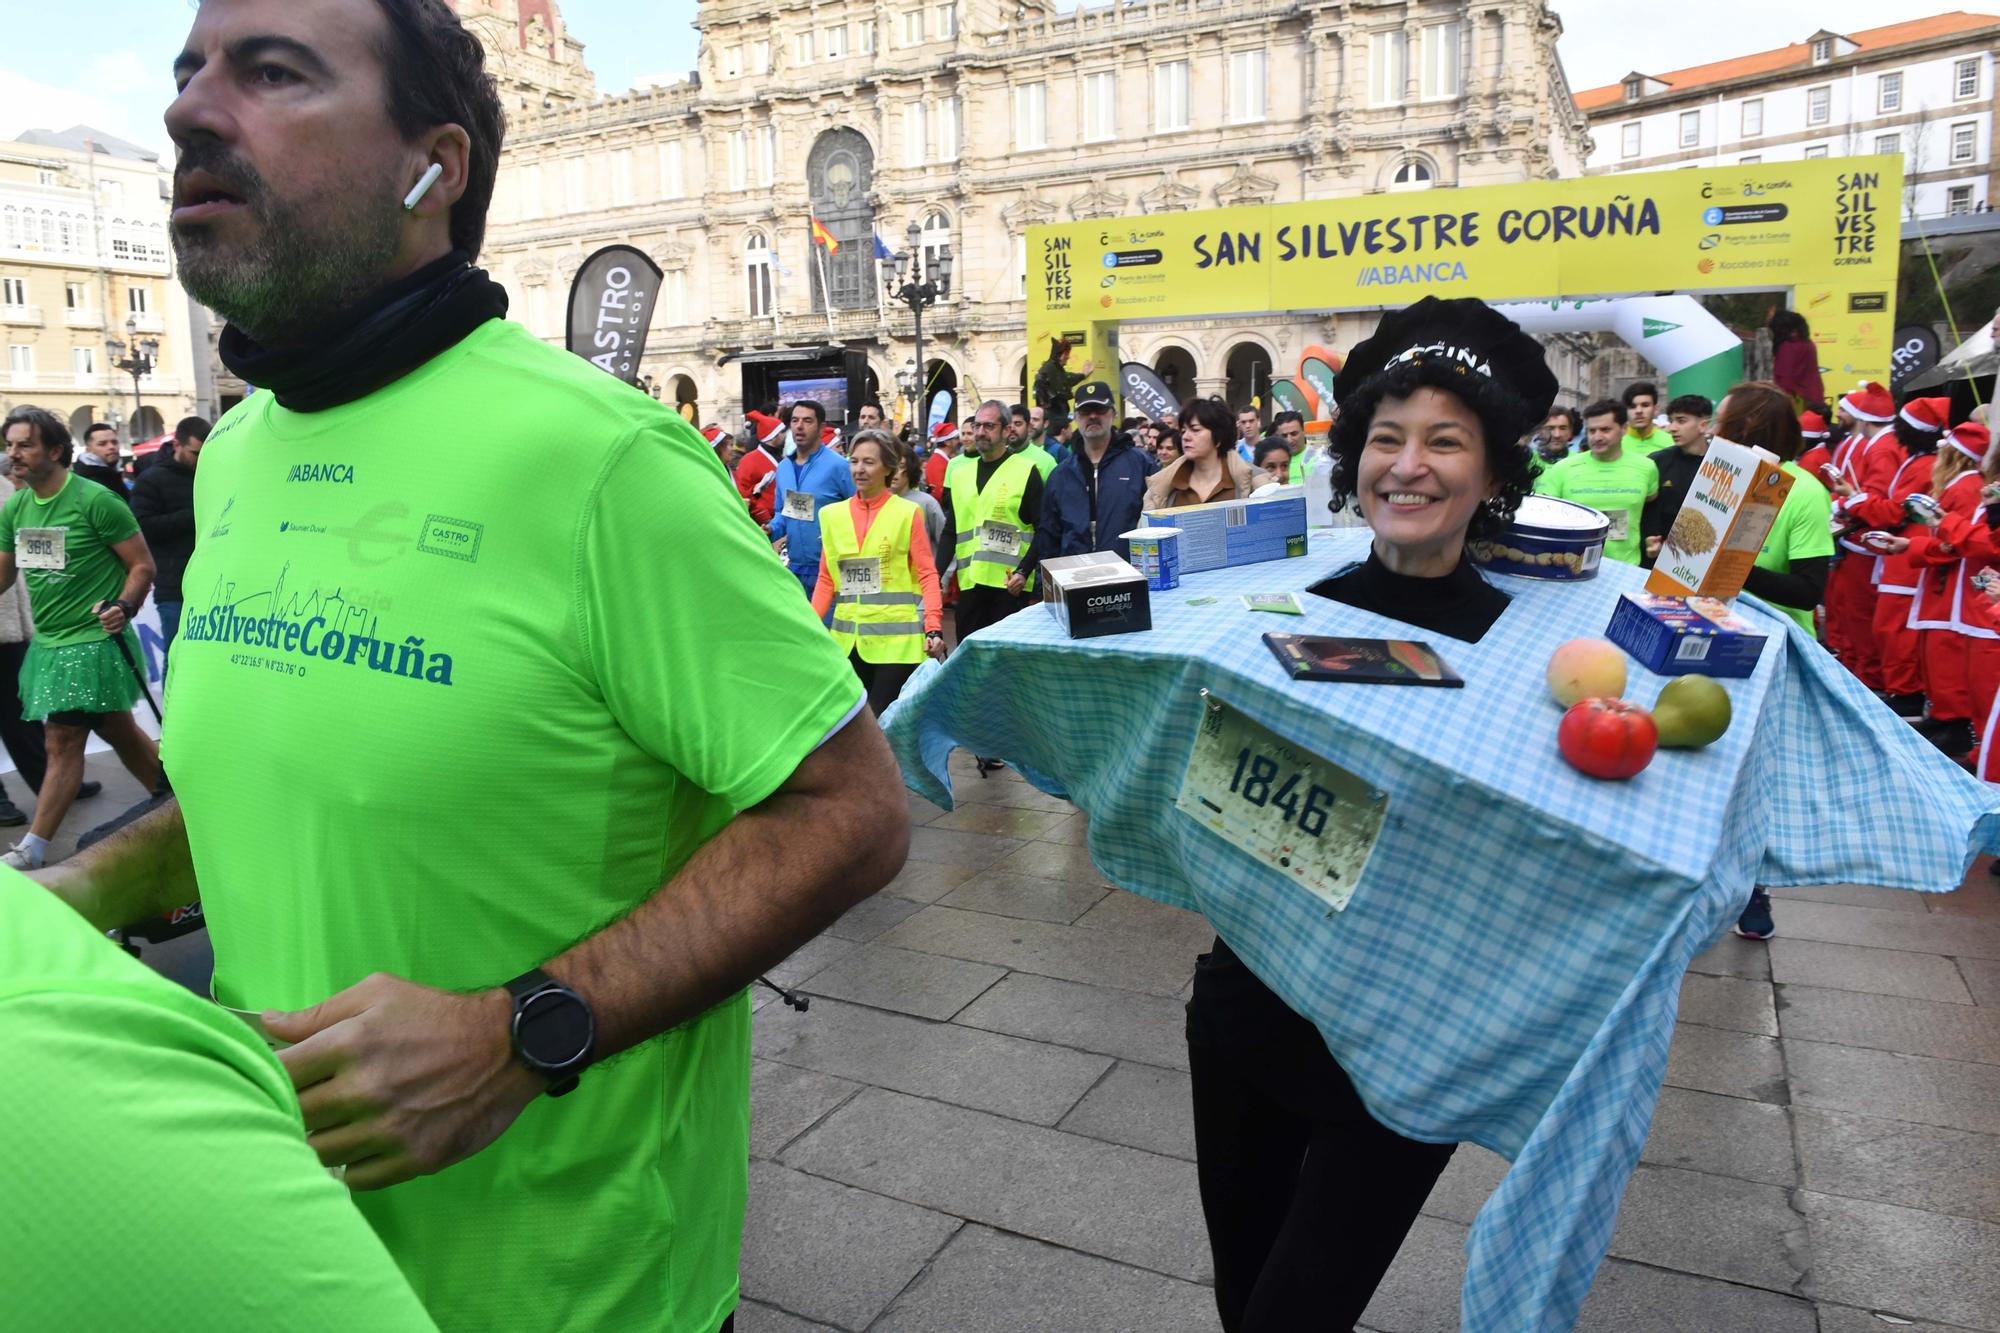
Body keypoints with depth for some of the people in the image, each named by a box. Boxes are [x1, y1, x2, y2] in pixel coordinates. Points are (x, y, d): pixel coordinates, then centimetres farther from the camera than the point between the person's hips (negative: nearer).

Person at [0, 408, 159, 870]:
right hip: (46, 642, 7)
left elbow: (142, 565, -10)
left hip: (91, 640, -7)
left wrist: (123, 607, -25)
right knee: (117, 728, 13)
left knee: (62, 742, -3)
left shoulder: (95, 500, -13)